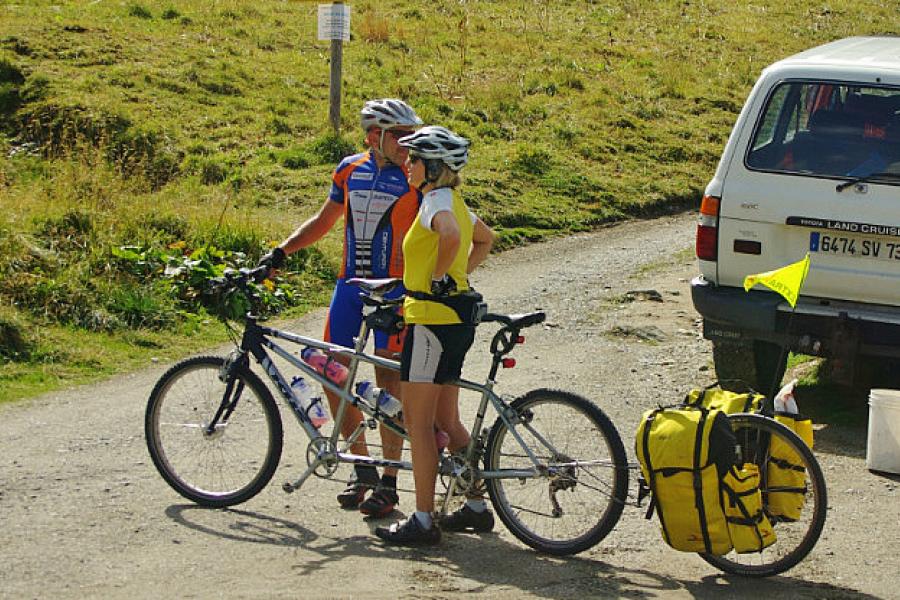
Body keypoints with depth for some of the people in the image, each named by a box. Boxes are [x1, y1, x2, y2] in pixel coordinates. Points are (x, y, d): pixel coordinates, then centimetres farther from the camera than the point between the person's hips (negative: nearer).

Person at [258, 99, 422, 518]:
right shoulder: (350, 170, 8)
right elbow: (324, 220, 19)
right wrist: (281, 252, 10)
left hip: (394, 288, -5)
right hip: (349, 284, 5)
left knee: (389, 382, -4)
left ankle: (389, 481, 6)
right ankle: (361, 467, 19)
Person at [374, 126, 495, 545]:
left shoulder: (436, 201, -15)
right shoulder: (452, 201, 14)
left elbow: (451, 234, -37)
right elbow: (485, 239, 31)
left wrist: (440, 278, -22)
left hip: (432, 317, -10)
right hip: (455, 316, 10)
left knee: (418, 420, -4)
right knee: (445, 420, 16)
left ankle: (423, 521, -2)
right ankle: (476, 507, 20)